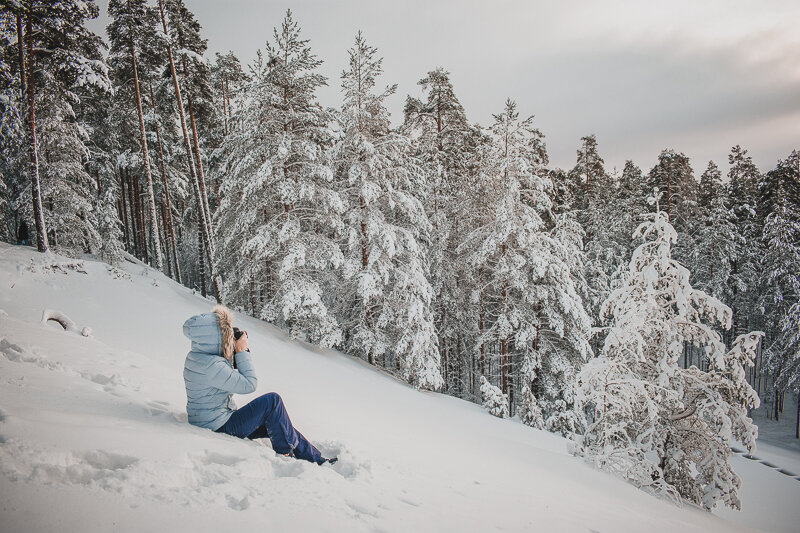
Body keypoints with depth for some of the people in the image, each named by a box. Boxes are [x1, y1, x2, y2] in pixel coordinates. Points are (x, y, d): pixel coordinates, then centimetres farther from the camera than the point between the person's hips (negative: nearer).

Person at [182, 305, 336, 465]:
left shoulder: (196, 356, 4)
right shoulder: (211, 365, -28)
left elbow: (230, 373, 19)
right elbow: (249, 384, -21)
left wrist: (236, 351, 4)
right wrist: (241, 351, -14)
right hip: (218, 427, -10)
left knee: (278, 425, 9)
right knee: (272, 401, -12)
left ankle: (315, 459, 14)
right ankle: (285, 455, 4)